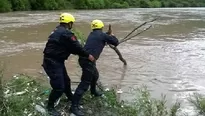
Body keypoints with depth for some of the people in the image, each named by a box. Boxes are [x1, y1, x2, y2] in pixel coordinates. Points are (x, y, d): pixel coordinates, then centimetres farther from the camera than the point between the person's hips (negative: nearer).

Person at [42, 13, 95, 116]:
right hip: (52, 63, -11)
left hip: (56, 61, 11)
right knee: (59, 86, -5)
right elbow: (76, 47, -14)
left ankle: (70, 97, 46)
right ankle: (50, 107, 13)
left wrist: (82, 54, 21)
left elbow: (69, 47, 20)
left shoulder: (58, 31, 14)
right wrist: (87, 55, -1)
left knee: (66, 80, 25)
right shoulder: (66, 33, -19)